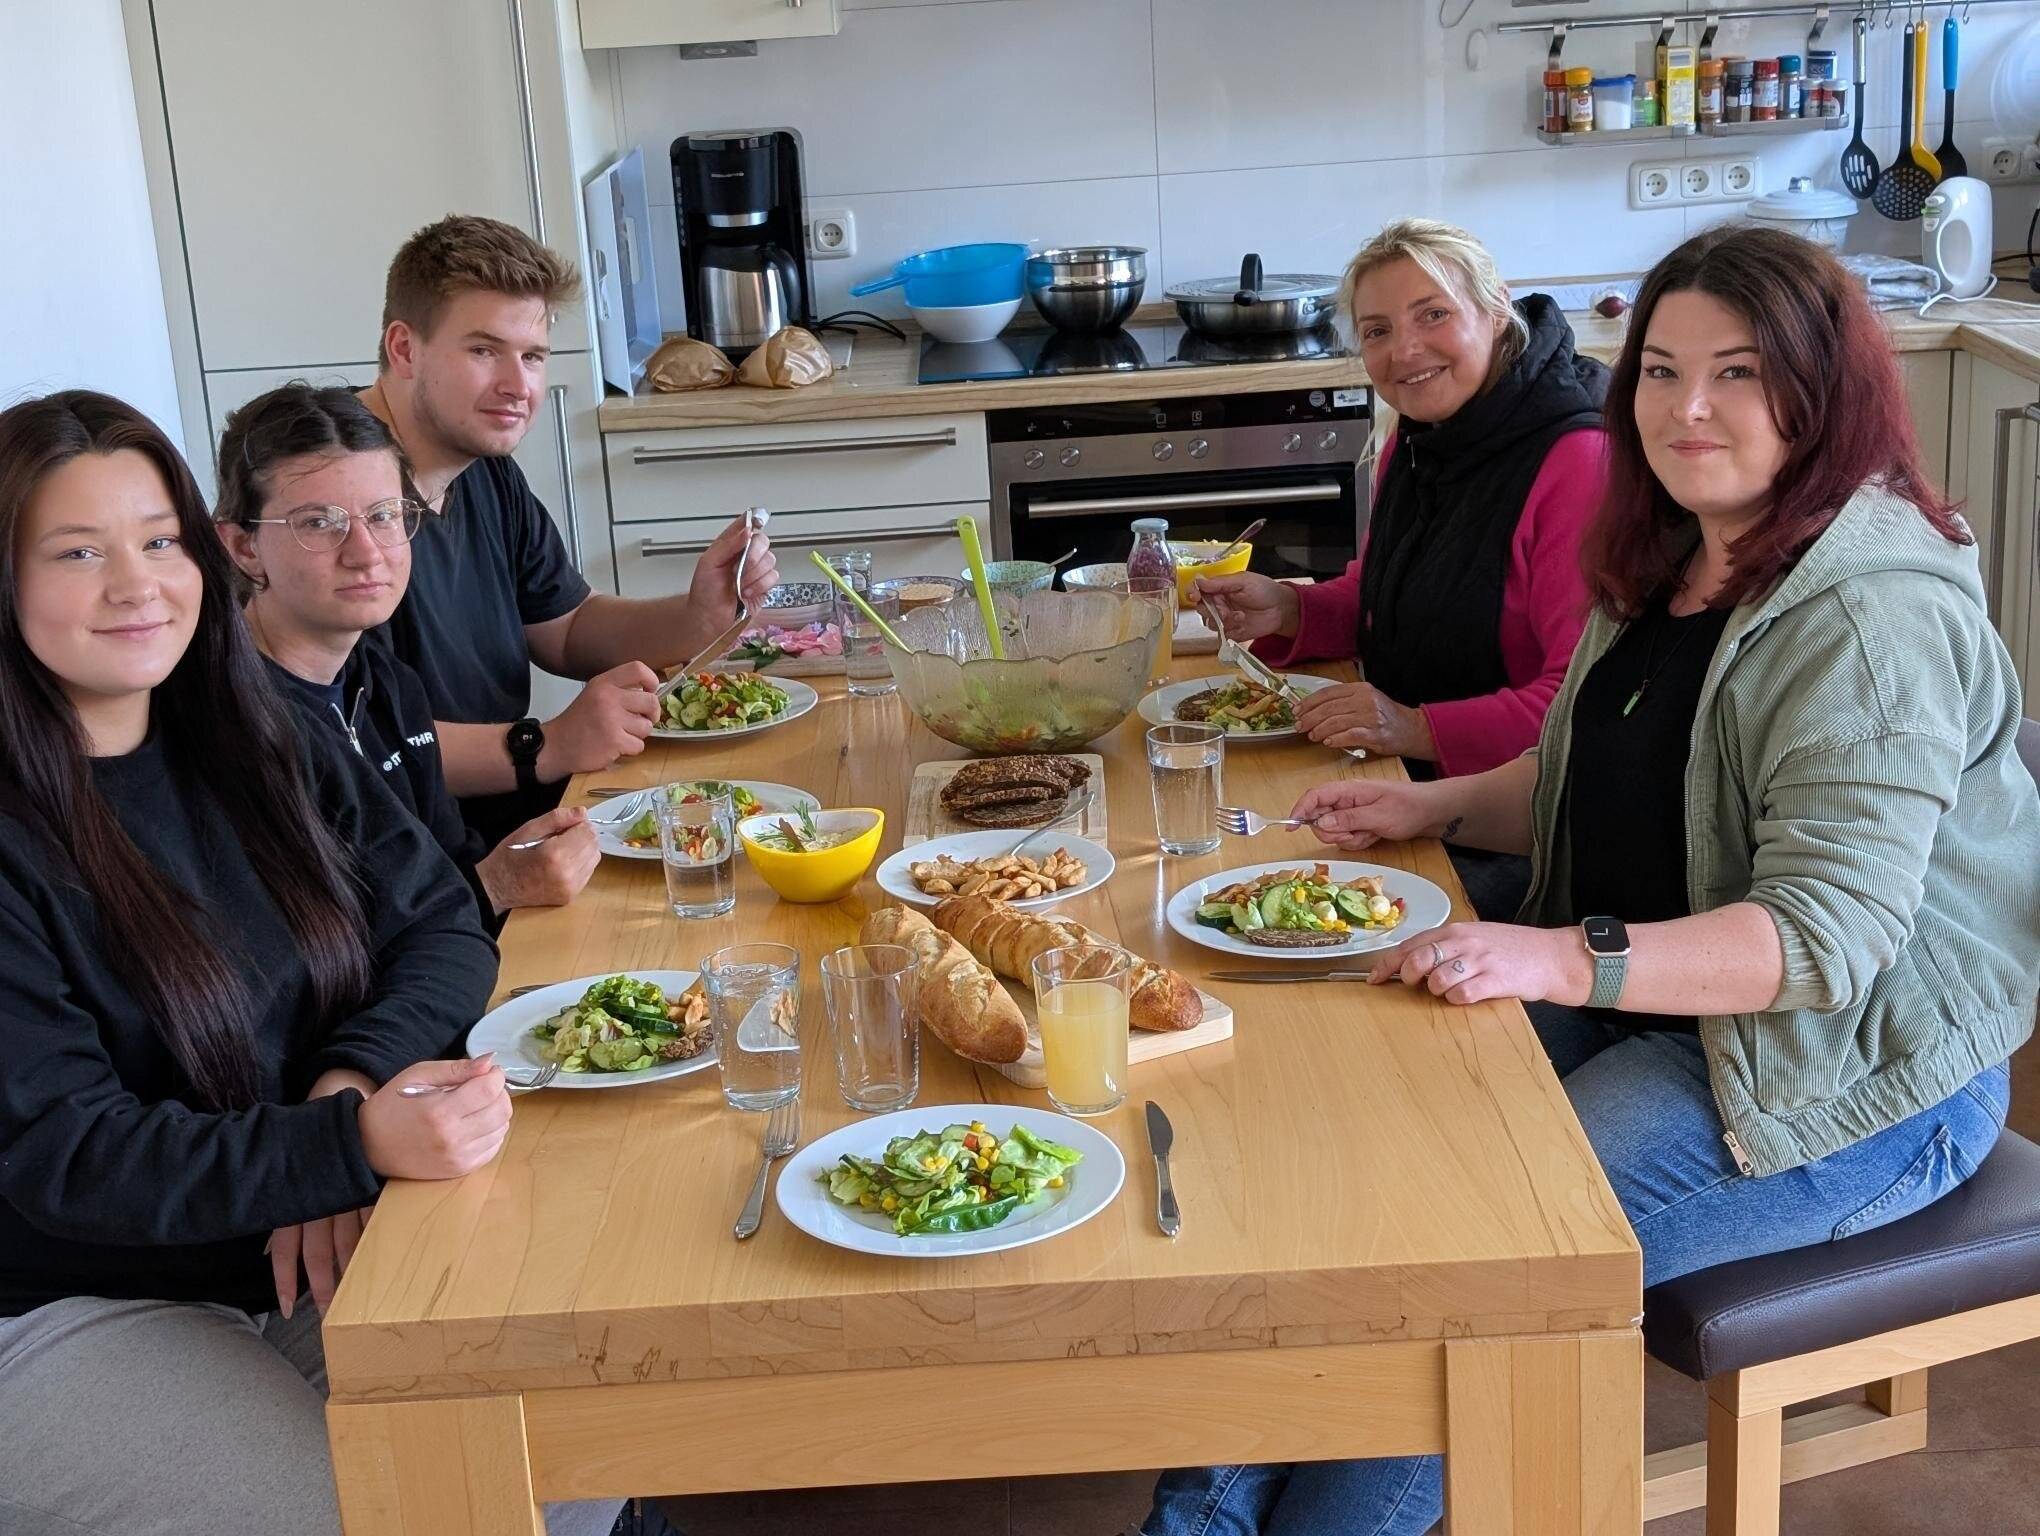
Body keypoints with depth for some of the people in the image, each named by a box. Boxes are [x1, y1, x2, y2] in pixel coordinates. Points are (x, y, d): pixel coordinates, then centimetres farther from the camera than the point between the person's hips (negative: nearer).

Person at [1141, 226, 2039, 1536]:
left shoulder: (1878, 618, -20)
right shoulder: (1668, 565, 10)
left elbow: (1831, 931, -27)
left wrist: (1569, 961, -36)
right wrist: (1445, 804, 5)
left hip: (1847, 1080, -8)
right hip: (1643, 1005, 8)